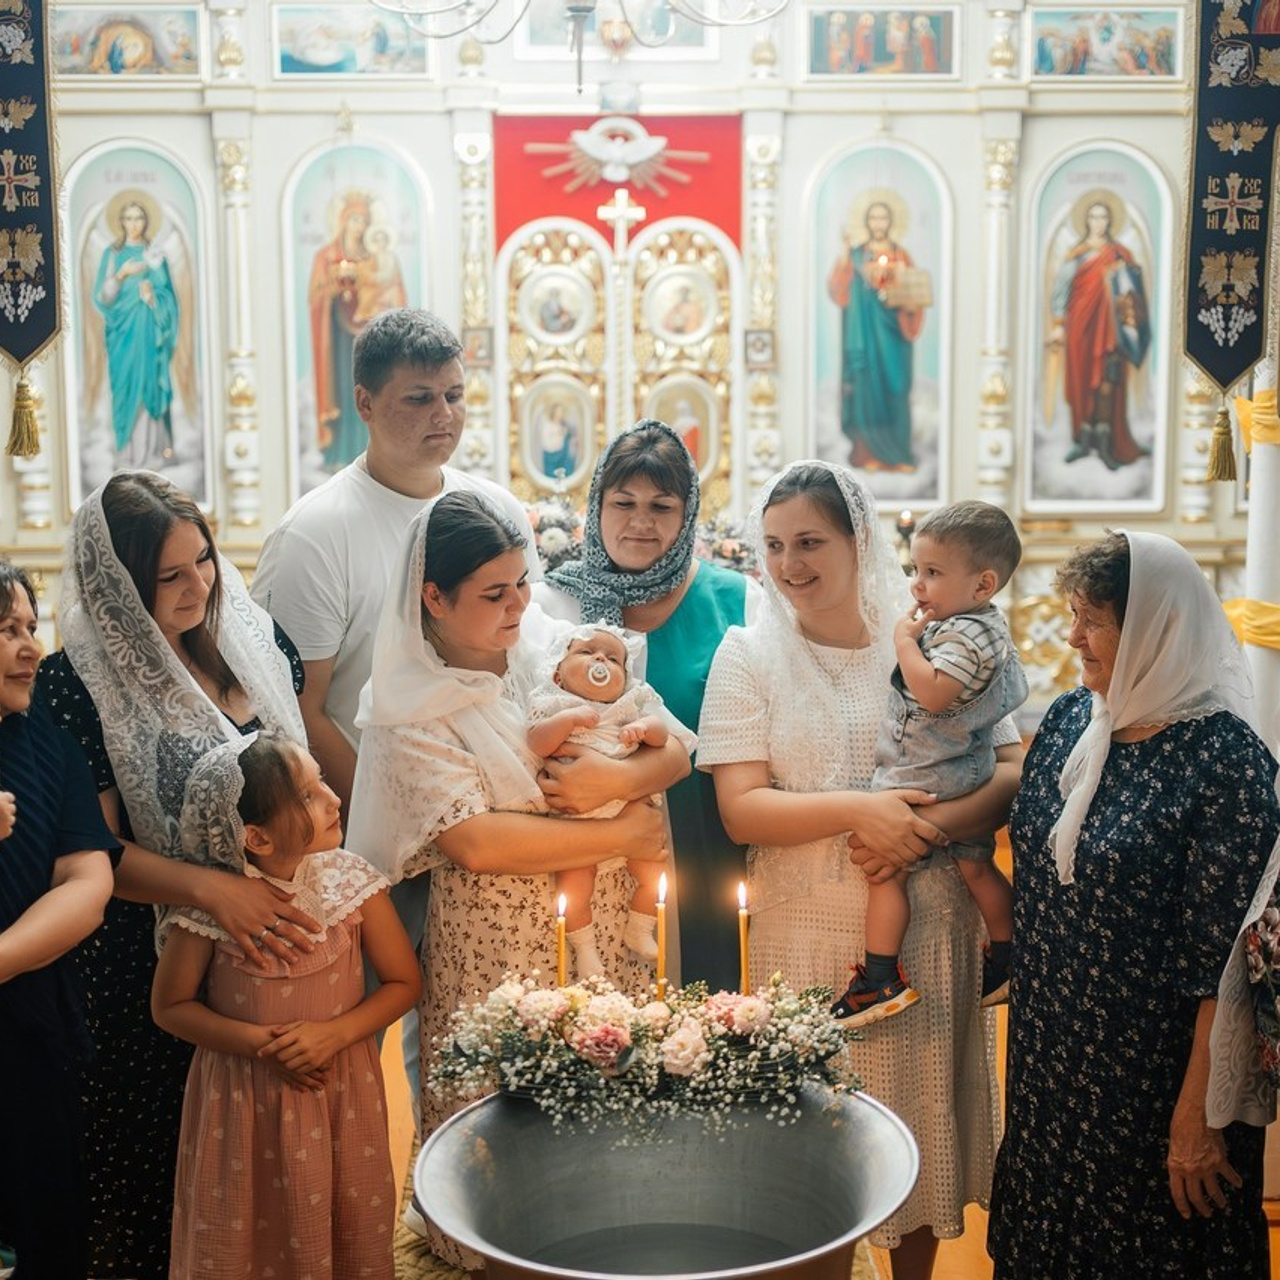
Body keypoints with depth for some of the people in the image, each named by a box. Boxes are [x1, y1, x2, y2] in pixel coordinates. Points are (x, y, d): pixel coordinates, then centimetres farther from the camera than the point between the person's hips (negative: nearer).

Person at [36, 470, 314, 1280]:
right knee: (165, 1155, 9)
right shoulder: (79, 682, -13)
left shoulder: (255, 638, 1)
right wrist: (214, 889, -27)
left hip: (281, 931, 4)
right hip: (149, 963, -4)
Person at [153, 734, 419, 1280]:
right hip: (244, 1101, -2)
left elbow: (404, 981, -3)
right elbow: (169, 1006, -5)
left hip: (342, 1096, 2)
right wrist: (260, 1042, -17)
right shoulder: (208, 905, -19)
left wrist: (334, 1033, -18)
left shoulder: (351, 881, -13)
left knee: (346, 1233, 14)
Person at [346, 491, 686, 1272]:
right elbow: (476, 842, -19)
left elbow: (675, 753, 3)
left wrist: (616, 781, -19)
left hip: (606, 935, 4)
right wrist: (622, 835, -15)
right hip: (496, 950, -4)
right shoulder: (411, 709, -8)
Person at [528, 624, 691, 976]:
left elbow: (661, 735, 3)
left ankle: (638, 932, 20)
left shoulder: (630, 706, 10)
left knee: (654, 872, -4)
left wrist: (643, 726, -17)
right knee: (574, 883, -14)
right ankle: (585, 948, 7)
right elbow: (537, 745, -13)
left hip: (629, 814, 3)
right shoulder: (555, 706, 1)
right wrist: (568, 719, -23)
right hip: (576, 821, -3)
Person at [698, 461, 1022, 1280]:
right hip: (808, 935, -1)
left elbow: (1011, 776, -4)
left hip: (930, 929, 1)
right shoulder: (749, 654, -2)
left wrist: (924, 827, -21)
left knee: (921, 1110, 14)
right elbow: (741, 809, -9)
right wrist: (856, 808, -22)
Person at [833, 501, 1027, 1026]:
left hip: (922, 781, -11)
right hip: (968, 778, 11)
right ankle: (1008, 964, 31)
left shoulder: (966, 636, -23)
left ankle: (881, 981, 1)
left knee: (885, 869, -3)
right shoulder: (985, 627, 9)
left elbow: (932, 692, -36)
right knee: (977, 868, 19)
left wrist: (905, 639, -22)